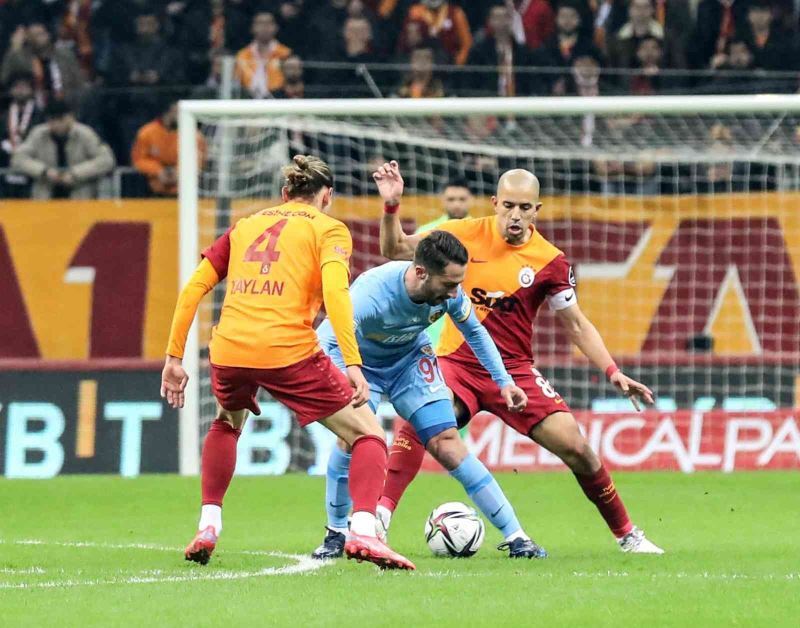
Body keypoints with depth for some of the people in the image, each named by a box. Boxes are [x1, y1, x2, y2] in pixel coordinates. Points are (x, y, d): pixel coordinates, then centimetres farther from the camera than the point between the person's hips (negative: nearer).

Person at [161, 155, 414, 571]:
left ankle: (207, 528, 28)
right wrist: (353, 364, -15)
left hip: (229, 351, 4)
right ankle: (362, 532, -13)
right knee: (368, 435, 8)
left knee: (227, 424, 37)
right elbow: (334, 291, -9)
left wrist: (174, 357, 21)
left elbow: (193, 288, 17)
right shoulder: (328, 229, 10)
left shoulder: (244, 227, 23)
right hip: (289, 353, -4)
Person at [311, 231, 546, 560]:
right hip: (359, 363, -3)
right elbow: (325, 340, -34)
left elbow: (474, 332, -2)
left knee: (446, 441, -9)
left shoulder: (449, 293, -24)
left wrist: (503, 381, -2)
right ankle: (337, 534, -3)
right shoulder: (371, 295, -40)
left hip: (411, 359, 3)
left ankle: (515, 537, -6)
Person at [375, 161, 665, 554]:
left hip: (514, 370, 1)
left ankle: (625, 534, 11)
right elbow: (395, 250, 2)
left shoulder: (550, 263, -4)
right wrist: (391, 206, -15)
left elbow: (576, 324, 5)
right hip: (456, 361, 0)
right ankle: (380, 516, -30)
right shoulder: (467, 235, -4)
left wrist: (613, 373, -5)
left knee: (575, 447, -8)